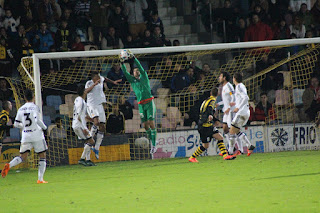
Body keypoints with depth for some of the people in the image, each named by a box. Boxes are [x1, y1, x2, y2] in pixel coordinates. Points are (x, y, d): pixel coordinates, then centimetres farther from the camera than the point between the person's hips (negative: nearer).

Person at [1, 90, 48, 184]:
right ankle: (40, 179, -1)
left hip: (25, 136, 4)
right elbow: (37, 120, -16)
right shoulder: (35, 107, -5)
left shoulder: (21, 109, 9)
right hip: (37, 135, -4)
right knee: (42, 156, 8)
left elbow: (16, 124, 12)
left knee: (23, 157, 5)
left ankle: (9, 165, -23)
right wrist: (44, 127, 1)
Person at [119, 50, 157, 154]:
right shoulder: (132, 80, 14)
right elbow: (125, 72, 3)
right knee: (146, 125, 2)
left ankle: (154, 145, -9)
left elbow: (140, 67, -4)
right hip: (141, 105, 4)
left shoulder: (144, 77, 7)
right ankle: (152, 144, 13)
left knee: (151, 123, -10)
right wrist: (122, 62, -11)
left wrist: (133, 57, -14)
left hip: (149, 102, -4)